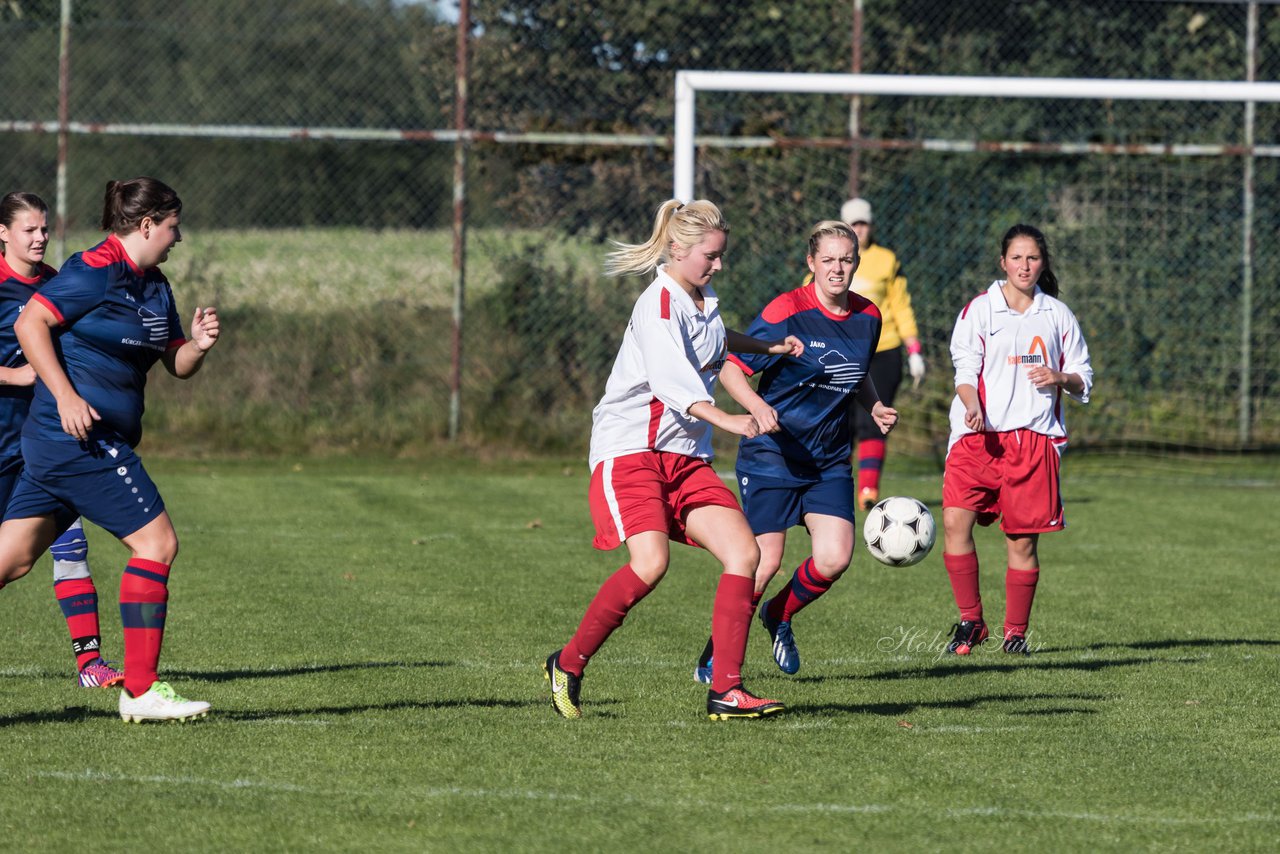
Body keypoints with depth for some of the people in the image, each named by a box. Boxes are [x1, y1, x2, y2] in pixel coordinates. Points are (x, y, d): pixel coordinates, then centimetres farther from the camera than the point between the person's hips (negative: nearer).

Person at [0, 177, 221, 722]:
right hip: (81, 438, -10)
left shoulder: (154, 287, 17)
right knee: (156, 542, -7)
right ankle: (140, 691, -5)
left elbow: (176, 364, 23)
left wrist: (197, 345, 1)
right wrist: (66, 395, -22)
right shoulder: (96, 270, -11)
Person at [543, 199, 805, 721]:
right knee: (650, 564, -26)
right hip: (630, 450, -9)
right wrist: (725, 420, -43)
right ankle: (568, 664, -7)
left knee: (744, 552, -9)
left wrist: (766, 347, 43)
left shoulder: (703, 301, 14)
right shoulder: (660, 303, -14)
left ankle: (725, 691, -10)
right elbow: (670, 377, -31)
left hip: (687, 457, 9)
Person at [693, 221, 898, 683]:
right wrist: (758, 406, -31)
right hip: (771, 454, -5)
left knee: (834, 558, -9)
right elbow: (730, 368, -14)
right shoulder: (787, 311, -14)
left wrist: (876, 407, 5)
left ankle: (778, 616, 21)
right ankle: (714, 657, 8)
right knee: (766, 559, -10)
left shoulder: (867, 316, 4)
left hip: (829, 460, 5)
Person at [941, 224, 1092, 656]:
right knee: (954, 521, -17)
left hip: (1035, 437, 1)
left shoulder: (1058, 315, 11)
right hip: (980, 435, -1)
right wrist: (973, 407, -21)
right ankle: (970, 620, -4)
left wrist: (1060, 379, -7)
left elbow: (1083, 381, 16)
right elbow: (965, 369, -2)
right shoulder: (978, 310, 5)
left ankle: (1015, 632, 14)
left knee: (1023, 540, 0)